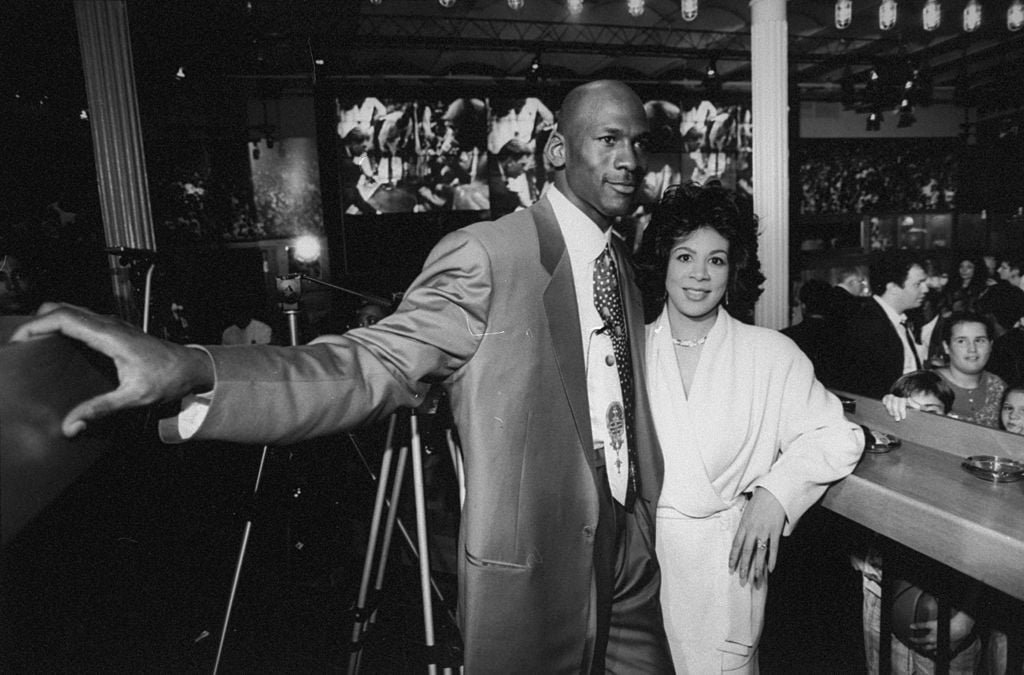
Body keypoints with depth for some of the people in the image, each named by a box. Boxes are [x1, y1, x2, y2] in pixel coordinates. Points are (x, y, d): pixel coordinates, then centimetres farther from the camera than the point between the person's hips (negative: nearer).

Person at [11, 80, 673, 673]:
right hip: (530, 563, -6)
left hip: (634, 553, 7)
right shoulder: (485, 255, -18)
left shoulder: (623, 263, 7)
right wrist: (189, 368, -43)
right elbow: (372, 365, -28)